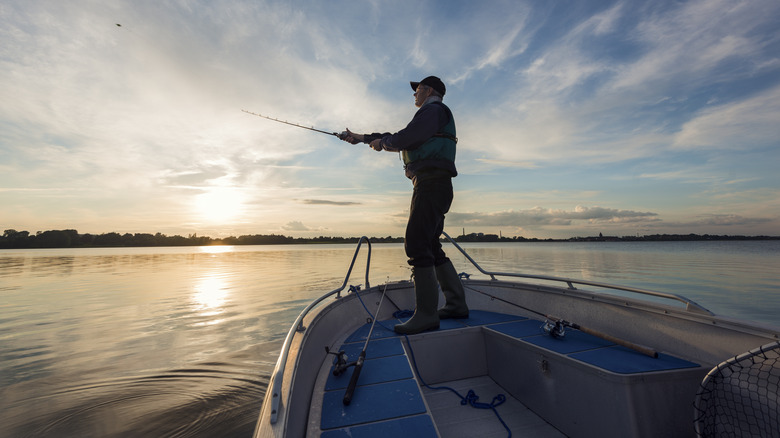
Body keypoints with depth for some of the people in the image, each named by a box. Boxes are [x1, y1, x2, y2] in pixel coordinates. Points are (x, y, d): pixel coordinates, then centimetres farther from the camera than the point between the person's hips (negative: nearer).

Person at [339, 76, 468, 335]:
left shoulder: (434, 109, 2)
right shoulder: (428, 118, 34)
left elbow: (409, 136, -14)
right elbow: (399, 140, 33)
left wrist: (383, 142, 5)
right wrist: (362, 138, 34)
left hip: (432, 184, -10)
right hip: (433, 187, 10)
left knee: (416, 244, -16)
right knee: (431, 248, 8)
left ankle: (426, 314, -13)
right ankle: (456, 304, 14)